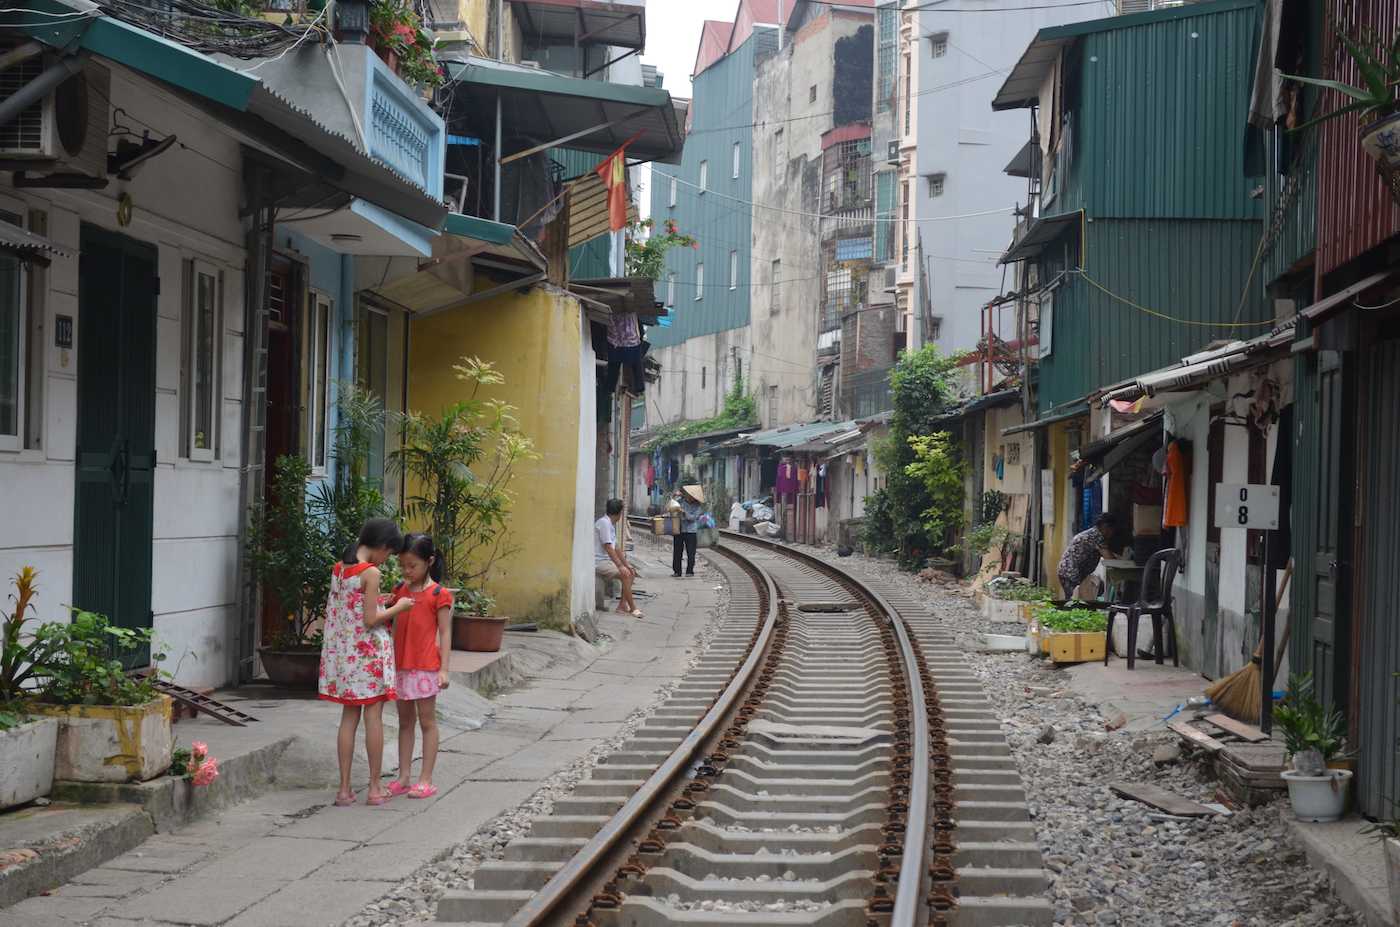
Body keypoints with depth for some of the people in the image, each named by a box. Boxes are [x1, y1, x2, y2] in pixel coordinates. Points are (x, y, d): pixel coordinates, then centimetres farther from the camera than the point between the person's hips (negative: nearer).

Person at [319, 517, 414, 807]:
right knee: (374, 717, 3)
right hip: (368, 650, -7)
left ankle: (344, 789, 10)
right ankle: (375, 788, 8)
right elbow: (370, 620, -18)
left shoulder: (338, 568, 7)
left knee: (349, 717, 10)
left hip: (342, 649, 7)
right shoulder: (371, 573, -15)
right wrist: (397, 608, -3)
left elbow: (335, 611, 12)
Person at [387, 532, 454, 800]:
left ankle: (426, 779, 5)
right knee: (405, 721, 11)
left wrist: (444, 669, -12)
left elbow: (444, 633, -7)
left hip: (425, 666, -6)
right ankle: (404, 777, 16)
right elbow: (395, 627, 15)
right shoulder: (400, 591, 10)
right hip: (400, 665, 6)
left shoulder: (439, 594, -7)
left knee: (427, 721, 1)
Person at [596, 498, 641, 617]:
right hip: (599, 562, -10)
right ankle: (632, 608, -18)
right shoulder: (604, 523, -16)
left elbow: (616, 547, 18)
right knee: (625, 575, -24)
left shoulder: (610, 525, 15)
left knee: (632, 572, 10)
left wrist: (626, 564, 14)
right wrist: (620, 566, -23)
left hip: (607, 561, 10)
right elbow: (608, 547, -22)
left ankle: (622, 605, 7)